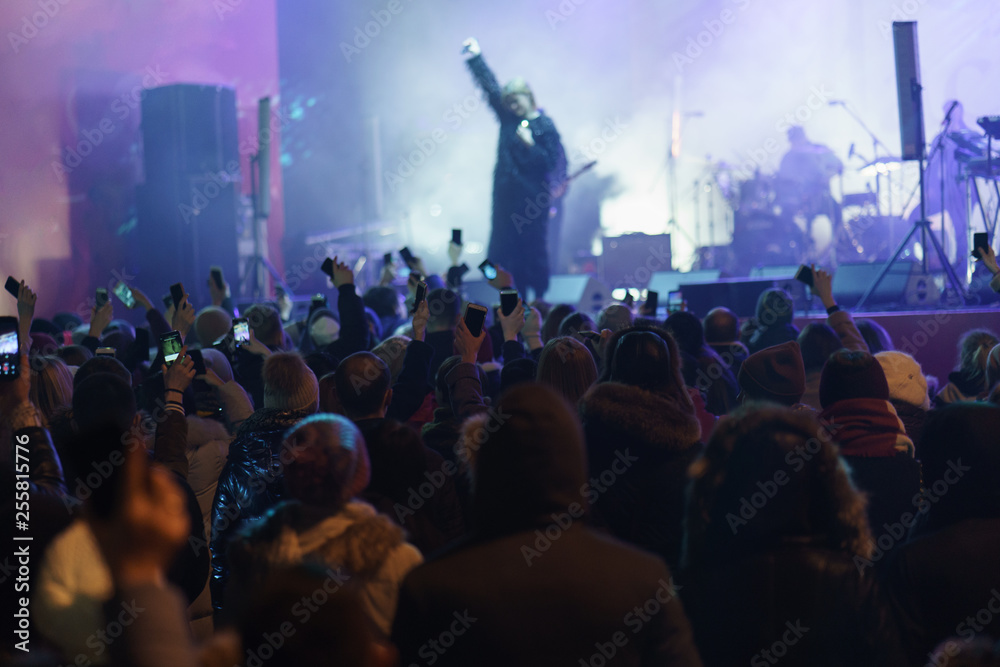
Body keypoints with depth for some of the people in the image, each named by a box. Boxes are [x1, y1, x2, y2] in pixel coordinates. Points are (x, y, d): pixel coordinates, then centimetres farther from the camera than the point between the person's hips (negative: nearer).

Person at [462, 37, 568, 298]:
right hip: (506, 193, 6)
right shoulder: (508, 118, 9)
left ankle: (539, 298, 5)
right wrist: (475, 58, 7)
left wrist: (530, 145, -18)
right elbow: (491, 87, 10)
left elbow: (552, 161, -8)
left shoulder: (544, 125, -5)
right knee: (505, 248, 4)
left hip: (532, 197, -5)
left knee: (533, 248, -3)